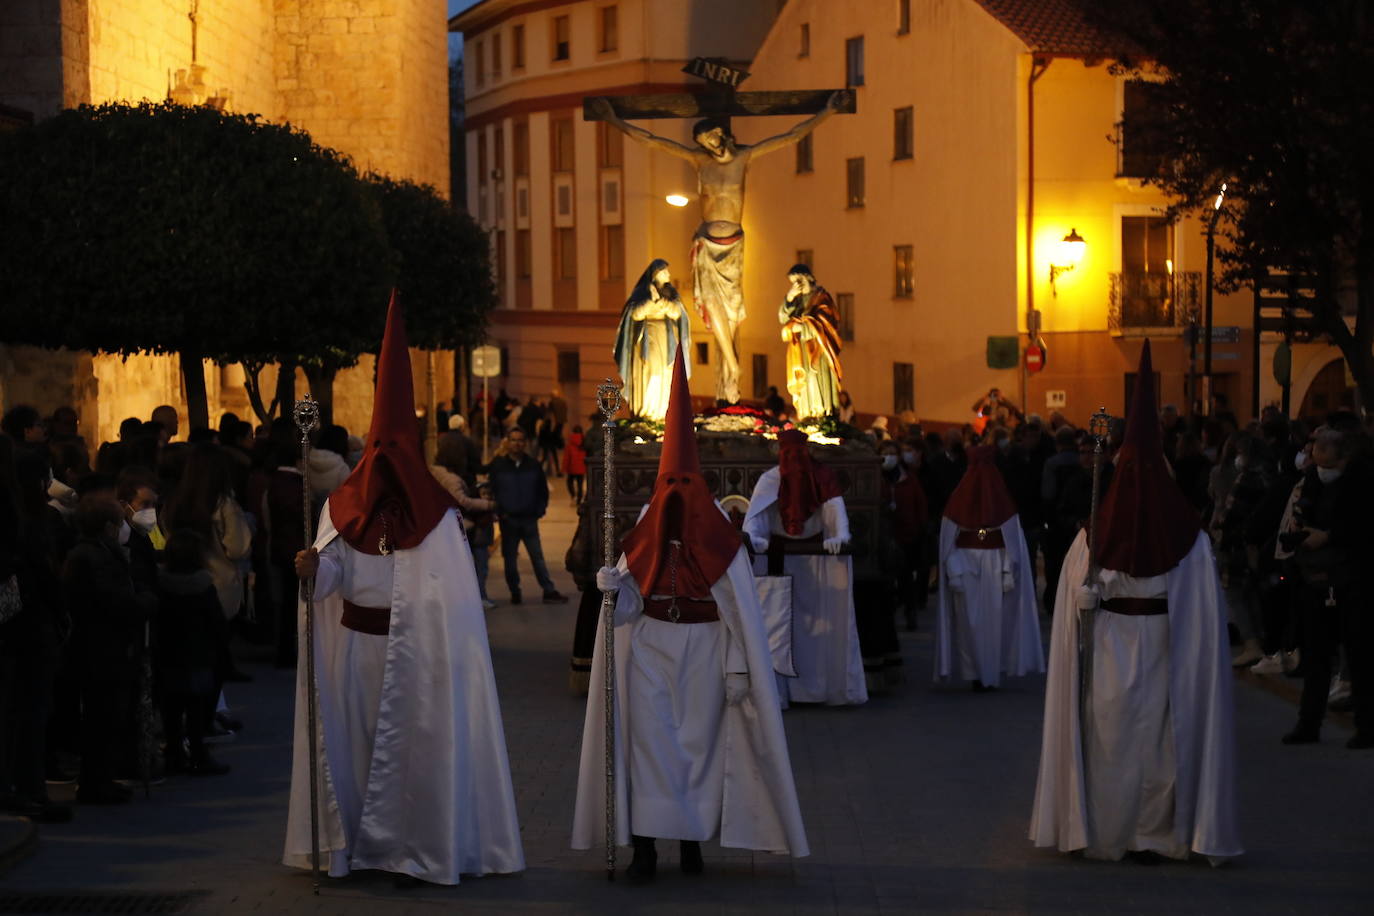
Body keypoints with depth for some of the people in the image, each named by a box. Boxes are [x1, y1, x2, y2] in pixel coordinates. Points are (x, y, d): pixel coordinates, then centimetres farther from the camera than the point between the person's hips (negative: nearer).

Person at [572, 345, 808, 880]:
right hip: (649, 650, 2)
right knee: (648, 741, -5)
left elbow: (738, 604, -5)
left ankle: (693, 842, 16)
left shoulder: (718, 533, -5)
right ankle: (644, 849, -4)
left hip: (703, 654, -2)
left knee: (699, 740, 4)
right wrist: (612, 588, -18)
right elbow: (630, 601, 5)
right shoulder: (648, 525, 2)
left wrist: (738, 668, -8)